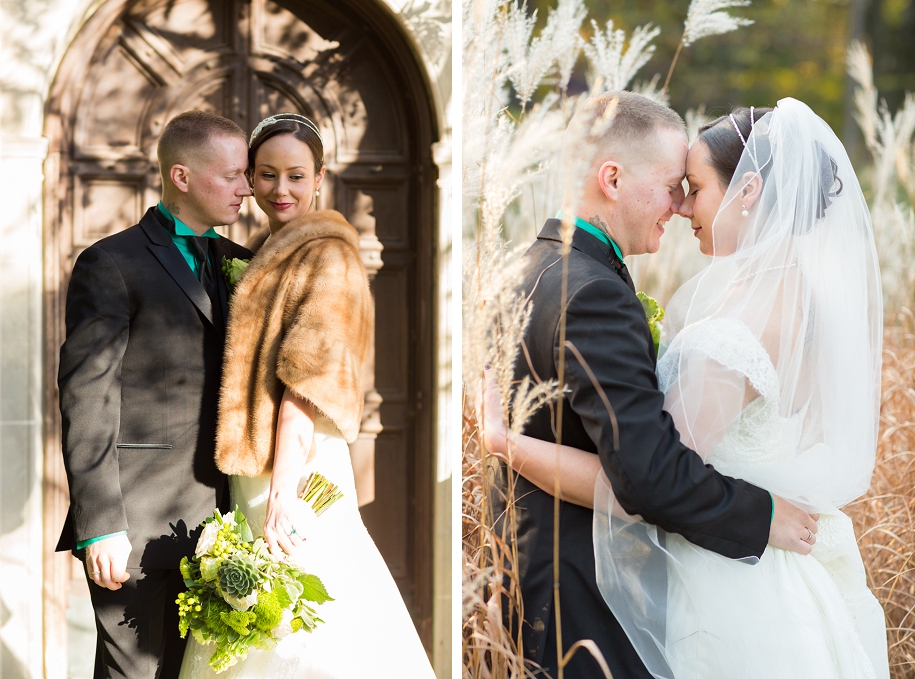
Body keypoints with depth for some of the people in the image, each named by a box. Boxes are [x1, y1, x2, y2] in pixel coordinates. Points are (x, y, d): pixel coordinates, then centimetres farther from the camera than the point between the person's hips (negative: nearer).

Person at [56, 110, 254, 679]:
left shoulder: (240, 265, 14)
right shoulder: (111, 265, -6)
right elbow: (86, 402, -11)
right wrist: (100, 526, -16)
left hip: (211, 521, 6)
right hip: (136, 527, -6)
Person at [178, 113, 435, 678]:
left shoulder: (324, 254, -10)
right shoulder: (272, 254, 19)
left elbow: (307, 378, -18)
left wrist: (283, 490, -24)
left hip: (295, 468, -9)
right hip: (255, 470, 9)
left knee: (295, 631, -9)